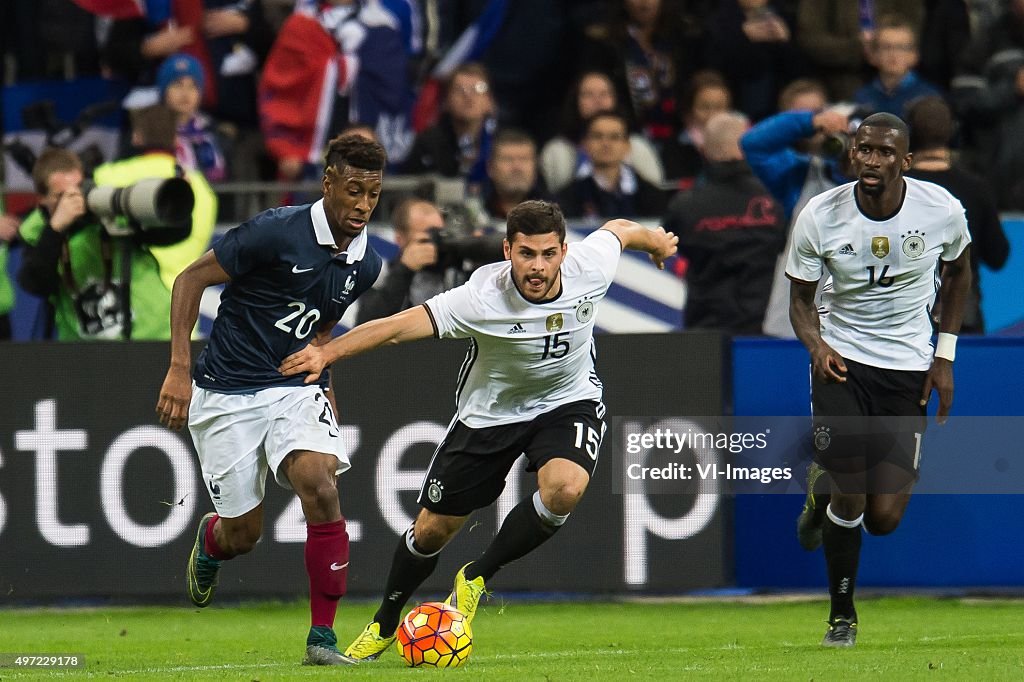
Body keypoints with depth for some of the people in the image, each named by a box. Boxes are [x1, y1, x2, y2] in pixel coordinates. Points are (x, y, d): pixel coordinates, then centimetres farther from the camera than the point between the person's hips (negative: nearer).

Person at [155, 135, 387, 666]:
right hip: (227, 396, -4)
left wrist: (322, 384, 13)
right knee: (243, 533, 0)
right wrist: (179, 369, -15)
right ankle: (210, 541, 42)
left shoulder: (365, 264, 2)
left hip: (295, 390, 4)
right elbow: (190, 279, -10)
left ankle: (322, 637, -15)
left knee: (320, 486, -24)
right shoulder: (276, 232, -17)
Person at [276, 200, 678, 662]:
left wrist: (654, 240, 22)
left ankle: (475, 579, -6)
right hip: (491, 411, -1)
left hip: (569, 403, 1)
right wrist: (327, 353, -46)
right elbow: (397, 327, -35)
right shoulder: (482, 299, -33)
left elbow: (617, 229, 0)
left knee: (565, 488, -30)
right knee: (432, 529, 4)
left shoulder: (590, 268, -23)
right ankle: (384, 624, 34)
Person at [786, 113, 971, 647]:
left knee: (884, 518, -5)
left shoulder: (941, 211, -11)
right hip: (842, 362, -1)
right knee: (850, 500, -9)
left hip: (908, 368, 1)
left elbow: (958, 271, 10)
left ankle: (827, 497, 33)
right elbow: (800, 297, 0)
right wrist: (816, 345, -21)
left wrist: (945, 355, 6)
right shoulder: (820, 217, -13)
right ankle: (842, 614, 17)